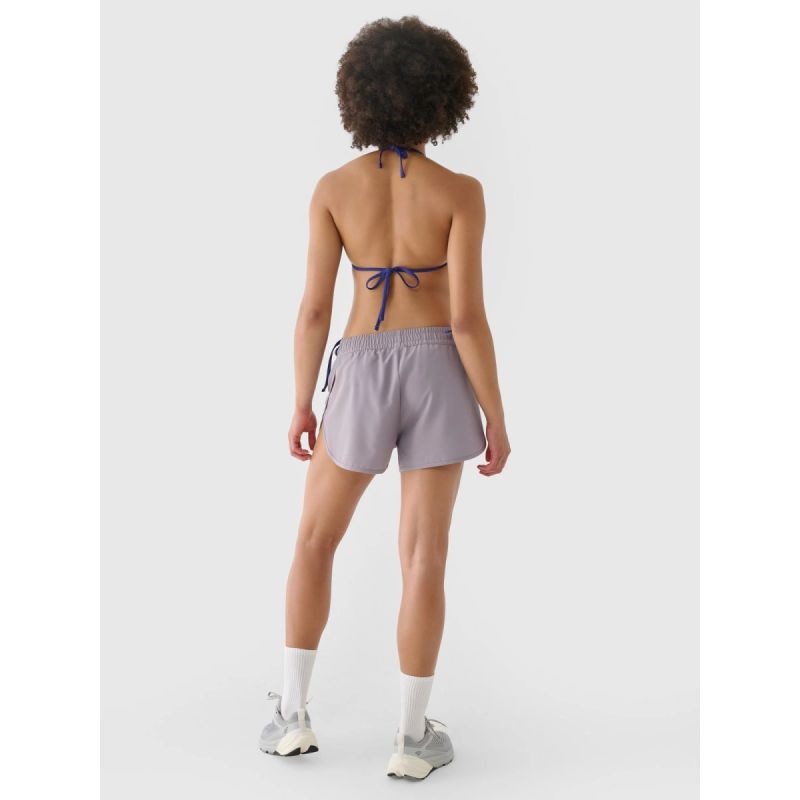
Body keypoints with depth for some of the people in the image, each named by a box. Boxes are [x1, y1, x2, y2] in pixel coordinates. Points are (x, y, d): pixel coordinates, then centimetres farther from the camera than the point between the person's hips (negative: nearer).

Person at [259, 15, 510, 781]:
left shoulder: (334, 187, -5)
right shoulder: (459, 192, -10)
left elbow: (314, 309, -4)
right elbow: (467, 318, -13)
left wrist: (301, 406, 7)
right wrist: (496, 419, -3)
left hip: (362, 377, 1)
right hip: (436, 374, -1)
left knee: (314, 542, 17)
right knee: (424, 557, 6)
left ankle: (293, 713, 18)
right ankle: (412, 737, 11)